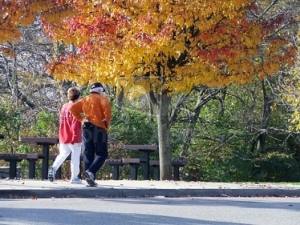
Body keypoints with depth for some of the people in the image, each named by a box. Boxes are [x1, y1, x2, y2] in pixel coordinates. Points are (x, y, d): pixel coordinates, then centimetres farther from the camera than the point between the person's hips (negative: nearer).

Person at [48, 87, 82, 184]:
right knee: (75, 157, 4)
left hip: (63, 137, 7)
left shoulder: (64, 107, 7)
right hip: (73, 138, -7)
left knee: (62, 154, 19)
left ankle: (54, 168, -2)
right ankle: (74, 178, 8)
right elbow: (75, 125, -20)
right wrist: (76, 138, -18)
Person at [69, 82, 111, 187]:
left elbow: (73, 108, 9)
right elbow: (106, 107, -17)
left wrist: (81, 118, 13)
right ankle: (90, 172, -24)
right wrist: (107, 121, -8)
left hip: (86, 127, 5)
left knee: (88, 154, 6)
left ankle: (90, 179, 2)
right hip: (98, 128, -5)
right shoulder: (102, 98, 4)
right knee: (101, 154, -2)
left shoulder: (85, 99, 18)